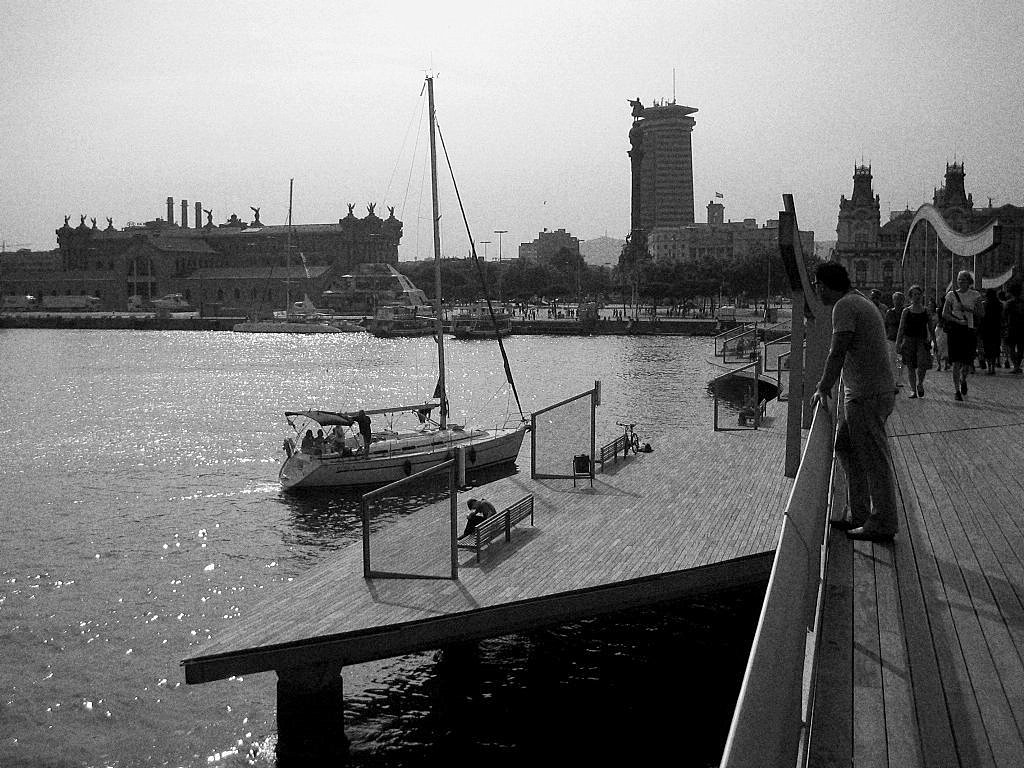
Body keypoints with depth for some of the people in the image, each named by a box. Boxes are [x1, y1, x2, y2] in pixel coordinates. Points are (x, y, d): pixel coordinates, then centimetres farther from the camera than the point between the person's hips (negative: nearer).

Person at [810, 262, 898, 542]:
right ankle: (858, 516, 22)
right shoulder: (861, 302, 17)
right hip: (861, 393, 10)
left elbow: (837, 353, -19)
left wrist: (823, 389, -10)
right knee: (845, 447, 17)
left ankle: (883, 524, 5)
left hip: (867, 395, -10)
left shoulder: (845, 306, -14)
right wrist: (826, 384, 25)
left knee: (874, 460, -3)